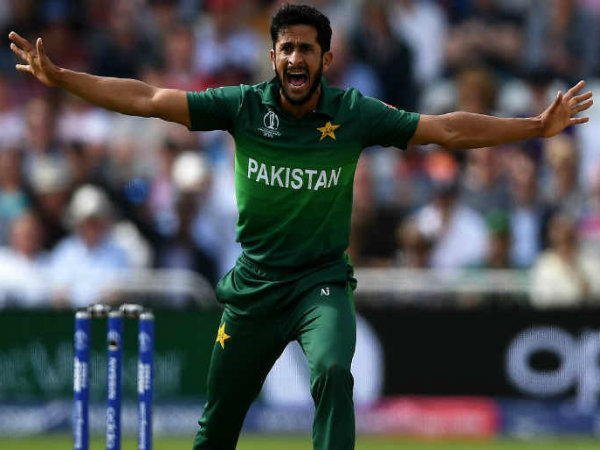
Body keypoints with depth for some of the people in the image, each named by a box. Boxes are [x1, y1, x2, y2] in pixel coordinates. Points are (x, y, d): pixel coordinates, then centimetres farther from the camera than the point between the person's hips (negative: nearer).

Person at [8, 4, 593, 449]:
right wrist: (59, 77, -11)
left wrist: (538, 126, -11)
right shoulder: (244, 106, -6)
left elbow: (449, 130, -6)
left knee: (332, 372, -31)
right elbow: (148, 100, -6)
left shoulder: (354, 115, -7)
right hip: (253, 284, 1)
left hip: (321, 280, -1)